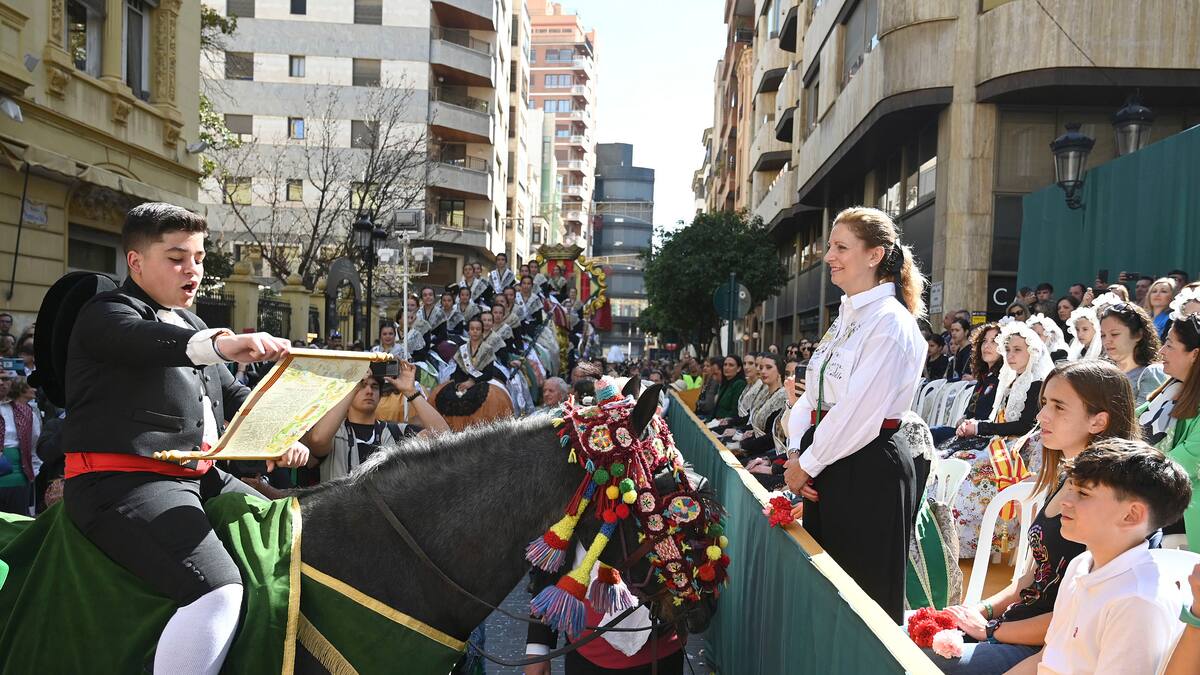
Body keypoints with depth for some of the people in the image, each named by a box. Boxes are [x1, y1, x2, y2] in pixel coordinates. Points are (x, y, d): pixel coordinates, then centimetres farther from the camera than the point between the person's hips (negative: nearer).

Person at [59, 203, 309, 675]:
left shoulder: (192, 325, 24)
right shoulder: (105, 314, -3)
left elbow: (235, 396, 24)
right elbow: (146, 341, -28)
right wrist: (221, 344, -48)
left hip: (199, 475, 10)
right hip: (122, 481, -9)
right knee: (218, 590, -30)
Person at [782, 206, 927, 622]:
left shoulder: (889, 322, -14)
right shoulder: (845, 318, 14)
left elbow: (858, 413, -20)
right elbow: (814, 395, 13)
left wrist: (808, 465, -11)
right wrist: (796, 453, -1)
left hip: (869, 471, -9)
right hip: (827, 465, 9)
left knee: (866, 590, 3)